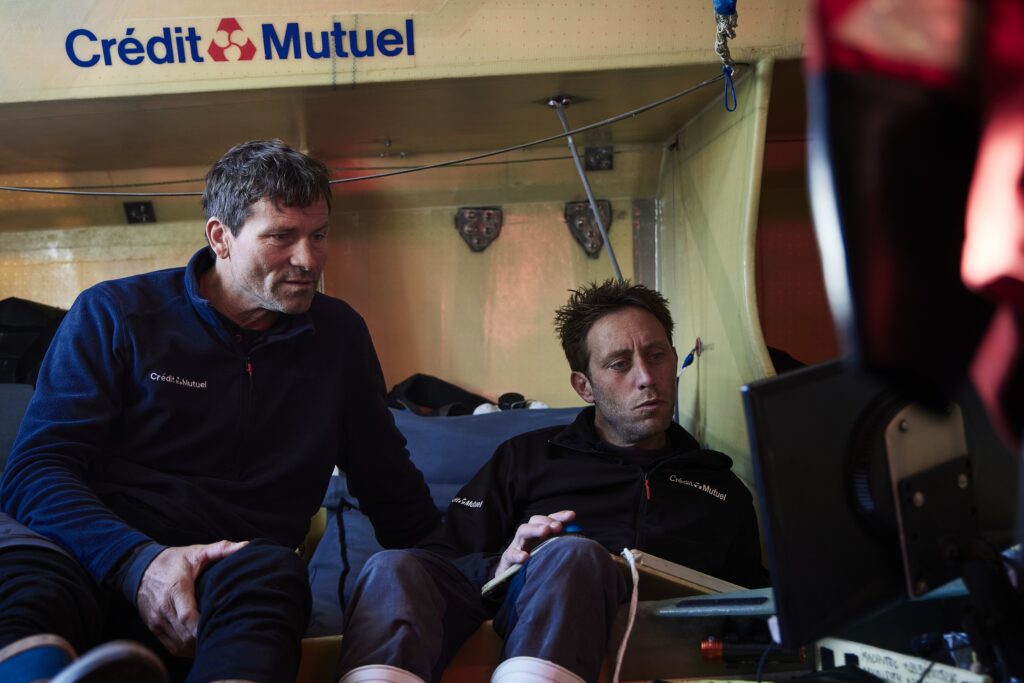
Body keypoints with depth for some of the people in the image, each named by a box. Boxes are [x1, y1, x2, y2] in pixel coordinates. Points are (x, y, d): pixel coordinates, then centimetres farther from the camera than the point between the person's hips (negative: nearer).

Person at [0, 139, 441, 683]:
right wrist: (138, 561, -20)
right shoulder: (113, 314, 6)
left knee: (270, 572, -36)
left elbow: (390, 486, 23)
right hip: (98, 570, -1)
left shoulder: (340, 335, 15)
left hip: (233, 582, 2)